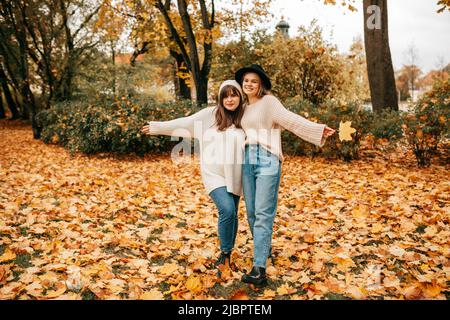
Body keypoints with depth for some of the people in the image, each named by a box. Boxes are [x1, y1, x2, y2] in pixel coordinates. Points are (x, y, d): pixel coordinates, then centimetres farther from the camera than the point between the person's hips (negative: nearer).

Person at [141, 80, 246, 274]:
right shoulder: (210, 114, -1)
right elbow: (185, 123, 3)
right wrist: (157, 127, 5)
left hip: (235, 176, 3)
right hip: (214, 173, -3)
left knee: (232, 215, 7)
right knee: (227, 210, -20)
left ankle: (227, 255, 27)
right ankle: (225, 254, 1)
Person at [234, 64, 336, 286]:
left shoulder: (269, 101, -1)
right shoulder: (245, 107, 19)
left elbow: (291, 120, -14)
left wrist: (318, 128, -26)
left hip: (267, 159, -7)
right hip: (248, 160, 7)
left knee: (263, 213, -11)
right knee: (251, 212, 10)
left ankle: (259, 268, -12)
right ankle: (264, 248, 32)